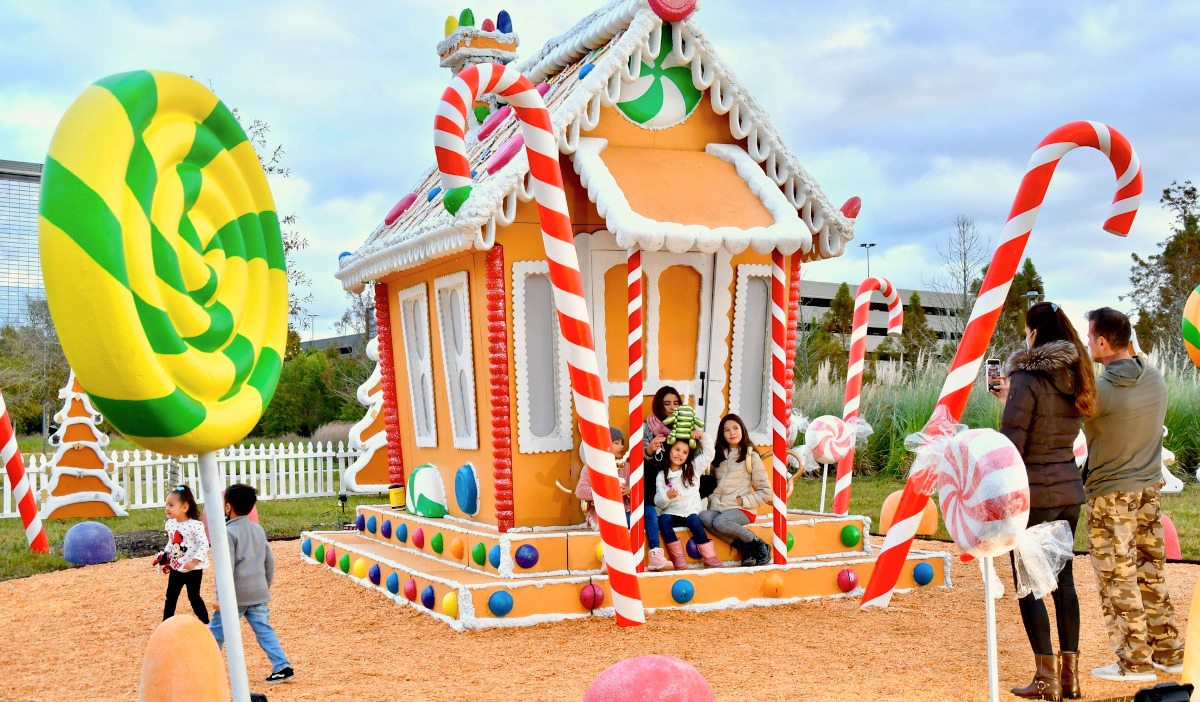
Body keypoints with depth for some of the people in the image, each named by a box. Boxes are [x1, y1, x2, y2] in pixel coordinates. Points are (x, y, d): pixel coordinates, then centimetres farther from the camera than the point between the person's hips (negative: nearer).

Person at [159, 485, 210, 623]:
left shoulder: (195, 525, -21)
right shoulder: (170, 524, 1)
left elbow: (204, 544, -21)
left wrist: (194, 561, -27)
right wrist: (165, 554, 5)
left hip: (193, 570, -6)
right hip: (175, 568, 7)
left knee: (194, 597, 2)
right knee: (171, 596, 13)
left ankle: (205, 623, 17)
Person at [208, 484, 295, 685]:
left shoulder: (228, 533, -11)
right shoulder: (258, 530, 10)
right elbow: (269, 562, 15)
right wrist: (266, 587, 25)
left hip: (236, 595, -6)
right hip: (258, 593, 6)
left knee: (216, 631, 9)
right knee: (265, 631, 6)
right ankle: (283, 667, -2)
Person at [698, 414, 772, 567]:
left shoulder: (751, 456, 5)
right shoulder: (719, 457, 19)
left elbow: (765, 492, 2)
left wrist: (742, 501, -8)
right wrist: (714, 501, -2)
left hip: (743, 510, -4)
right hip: (719, 508, 4)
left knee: (720, 522, -35)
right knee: (703, 516, -29)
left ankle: (759, 545, -16)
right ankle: (743, 546, -26)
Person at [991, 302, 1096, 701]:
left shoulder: (1027, 379, -16)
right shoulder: (1075, 378, 6)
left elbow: (1010, 447, -18)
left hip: (1032, 495, -7)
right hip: (1070, 492, 7)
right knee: (1063, 579, 14)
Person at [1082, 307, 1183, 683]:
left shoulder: (1101, 391, -22)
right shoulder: (1154, 377, 0)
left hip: (1112, 496, -7)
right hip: (1150, 487, 7)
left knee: (1118, 580, 2)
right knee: (1151, 572, 16)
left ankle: (1136, 663, 7)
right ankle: (1168, 652, 23)